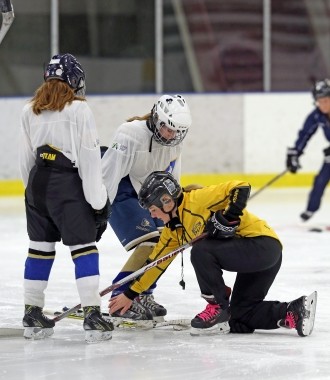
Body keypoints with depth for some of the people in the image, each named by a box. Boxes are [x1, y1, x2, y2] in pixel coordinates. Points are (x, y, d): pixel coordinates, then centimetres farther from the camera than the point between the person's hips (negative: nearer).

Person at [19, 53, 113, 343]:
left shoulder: (30, 111, 8)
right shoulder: (78, 110, -9)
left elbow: (26, 159, 13)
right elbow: (90, 160, -12)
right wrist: (99, 201, -8)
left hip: (38, 184, 6)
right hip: (68, 186, -6)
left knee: (40, 247, 14)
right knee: (84, 247, -5)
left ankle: (32, 313, 18)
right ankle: (92, 314, -12)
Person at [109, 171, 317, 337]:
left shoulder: (195, 200, -14)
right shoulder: (174, 230, 13)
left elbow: (241, 188, -19)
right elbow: (156, 263, 19)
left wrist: (228, 217, -27)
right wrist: (130, 294, 20)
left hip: (264, 243, -10)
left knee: (202, 251, -25)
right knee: (239, 320, 5)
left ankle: (217, 308, -11)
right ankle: (294, 312, -3)